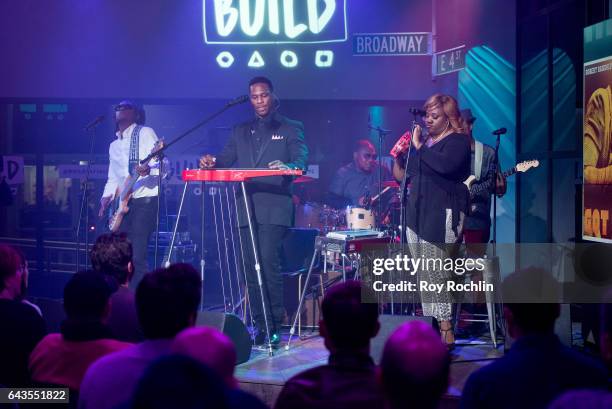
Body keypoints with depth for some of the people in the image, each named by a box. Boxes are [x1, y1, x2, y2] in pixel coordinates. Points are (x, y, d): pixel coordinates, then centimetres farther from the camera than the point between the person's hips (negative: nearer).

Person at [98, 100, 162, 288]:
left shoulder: (145, 133, 1)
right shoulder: (114, 146, 22)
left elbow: (163, 166, -8)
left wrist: (149, 170, -30)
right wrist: (107, 197, 6)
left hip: (145, 200, -7)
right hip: (123, 204, 7)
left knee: (137, 258, -15)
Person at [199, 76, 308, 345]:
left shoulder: (291, 129, 8)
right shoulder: (240, 131, 21)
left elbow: (301, 160, -5)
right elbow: (227, 160, 13)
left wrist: (287, 167, -28)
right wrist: (212, 162, -10)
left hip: (274, 209, -5)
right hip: (246, 209, 5)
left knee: (268, 264, -15)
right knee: (251, 269, 3)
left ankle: (274, 326, -10)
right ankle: (260, 326, 9)